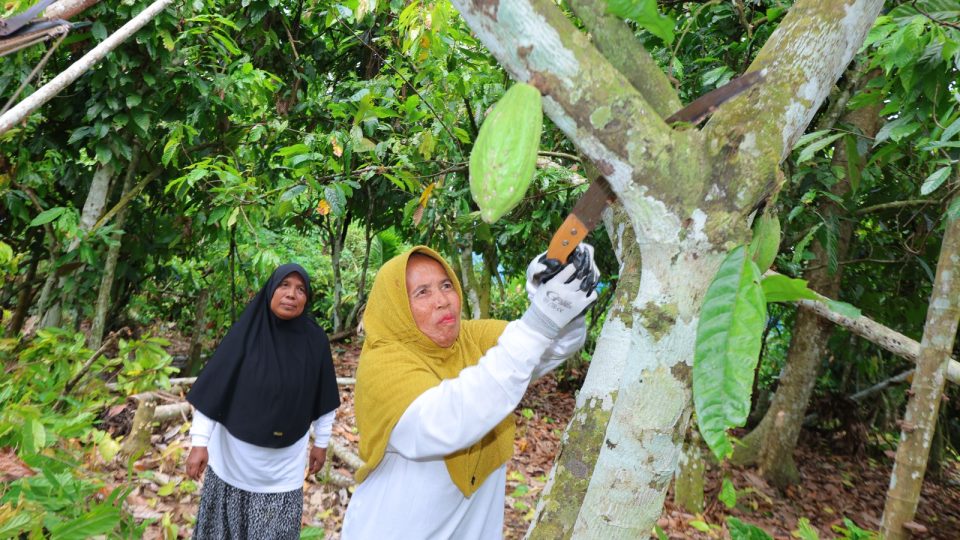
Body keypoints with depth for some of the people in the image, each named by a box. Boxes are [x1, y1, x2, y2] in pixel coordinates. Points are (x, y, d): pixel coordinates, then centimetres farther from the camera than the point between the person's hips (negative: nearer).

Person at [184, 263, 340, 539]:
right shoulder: (246, 331, -14)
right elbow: (212, 386, -10)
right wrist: (199, 442, -11)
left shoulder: (315, 339, -9)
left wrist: (321, 443, 8)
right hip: (234, 456, 0)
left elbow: (323, 396, 2)